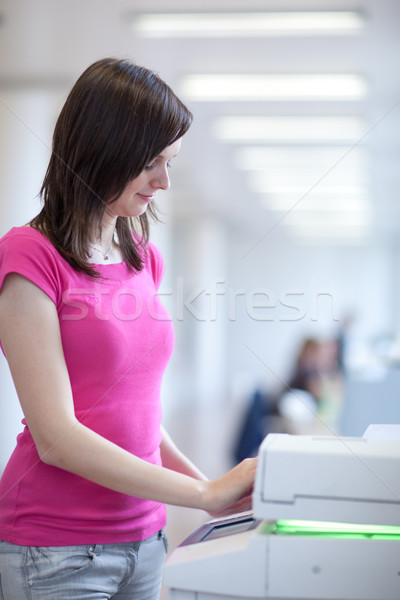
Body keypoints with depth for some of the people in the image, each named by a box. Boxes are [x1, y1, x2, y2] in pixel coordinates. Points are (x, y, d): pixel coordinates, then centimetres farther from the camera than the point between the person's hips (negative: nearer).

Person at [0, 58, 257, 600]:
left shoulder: (144, 259, 10)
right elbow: (55, 437, -18)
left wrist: (213, 488, 1)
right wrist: (204, 493, -18)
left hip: (143, 535, 7)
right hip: (55, 551, -6)